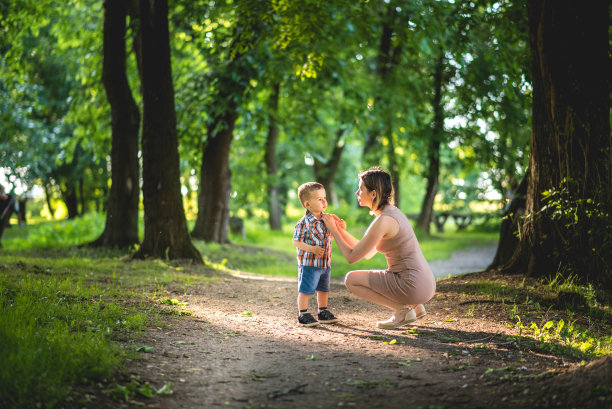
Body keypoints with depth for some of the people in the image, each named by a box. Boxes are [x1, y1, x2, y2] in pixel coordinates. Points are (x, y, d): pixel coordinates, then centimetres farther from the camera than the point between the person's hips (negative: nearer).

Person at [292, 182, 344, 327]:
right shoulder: (304, 223, -18)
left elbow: (332, 235, 19)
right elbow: (296, 241, -16)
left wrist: (340, 227, 0)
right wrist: (312, 249, -26)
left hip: (325, 263, 7)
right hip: (309, 263, -7)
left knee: (323, 289, 18)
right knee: (305, 290, -1)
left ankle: (323, 312, 32)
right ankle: (302, 314, 10)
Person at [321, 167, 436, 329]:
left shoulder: (383, 221, -17)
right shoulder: (392, 212, 13)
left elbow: (351, 257, -10)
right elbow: (368, 253, 21)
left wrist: (333, 230, 1)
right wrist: (341, 231, 14)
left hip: (412, 285, -9)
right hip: (425, 284, 9)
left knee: (351, 280, -1)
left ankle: (402, 310, -2)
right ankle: (414, 306, 15)